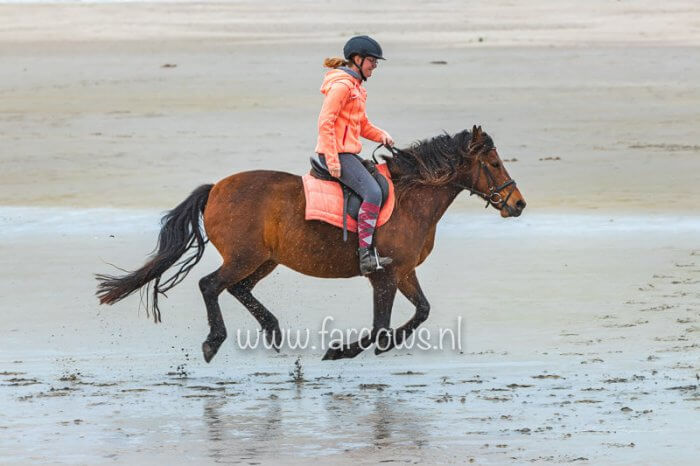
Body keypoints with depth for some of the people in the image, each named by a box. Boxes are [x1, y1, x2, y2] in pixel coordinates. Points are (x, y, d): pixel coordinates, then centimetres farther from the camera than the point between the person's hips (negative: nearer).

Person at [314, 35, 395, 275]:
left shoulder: (355, 85, 19)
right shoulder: (341, 85, -13)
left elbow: (362, 125, 26)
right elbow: (325, 123, -19)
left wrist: (380, 135, 6)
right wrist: (332, 160, -23)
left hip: (347, 152, 11)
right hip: (337, 153, -11)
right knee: (372, 193, -23)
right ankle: (366, 255, -27)